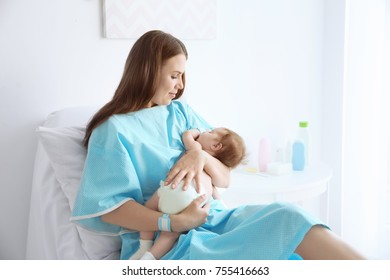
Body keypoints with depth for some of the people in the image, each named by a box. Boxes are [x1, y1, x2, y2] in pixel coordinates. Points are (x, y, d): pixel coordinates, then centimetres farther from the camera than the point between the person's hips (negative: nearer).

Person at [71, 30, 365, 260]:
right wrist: (174, 222, -23)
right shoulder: (114, 129, -2)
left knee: (286, 215, -24)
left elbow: (225, 179, 13)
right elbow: (108, 207, -11)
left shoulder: (181, 112, 15)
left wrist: (201, 155, -10)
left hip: (213, 219, 6)